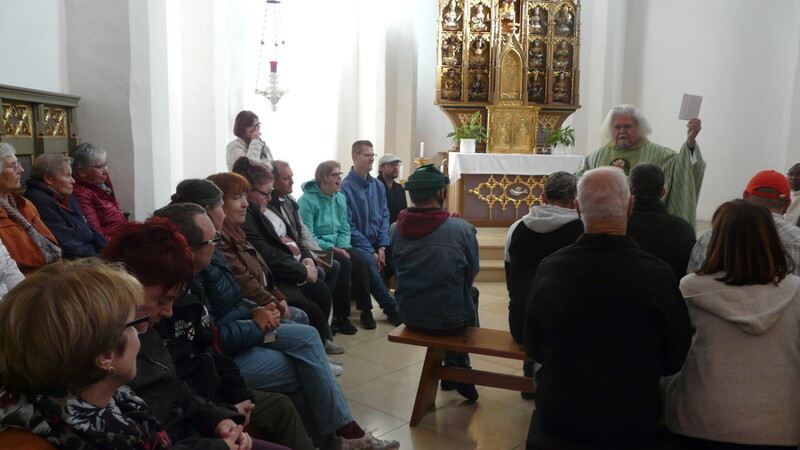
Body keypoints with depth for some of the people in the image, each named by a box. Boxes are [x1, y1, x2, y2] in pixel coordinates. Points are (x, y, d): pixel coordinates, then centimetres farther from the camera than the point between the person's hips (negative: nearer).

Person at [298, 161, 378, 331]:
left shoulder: (340, 198, 11)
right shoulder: (307, 200, -11)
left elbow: (345, 229, 10)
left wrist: (342, 246, -9)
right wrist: (332, 248, -21)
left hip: (337, 246, 6)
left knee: (359, 260, -20)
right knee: (343, 263, -29)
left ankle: (365, 311, -13)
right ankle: (340, 315, -17)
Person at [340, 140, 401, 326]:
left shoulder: (378, 186, 12)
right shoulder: (345, 187, -8)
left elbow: (385, 217, 10)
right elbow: (349, 226, -11)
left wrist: (382, 247, -5)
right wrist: (370, 251, -15)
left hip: (377, 243, 6)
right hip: (357, 245, -6)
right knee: (367, 261, -35)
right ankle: (392, 309, -28)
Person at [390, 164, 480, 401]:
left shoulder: (396, 229, -7)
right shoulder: (462, 229, -16)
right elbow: (472, 273, -2)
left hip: (409, 318, 4)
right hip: (450, 321, -4)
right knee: (471, 292, 31)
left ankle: (454, 368, 41)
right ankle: (459, 366, 34)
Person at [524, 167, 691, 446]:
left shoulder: (548, 269, -16)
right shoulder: (658, 275, -20)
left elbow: (533, 350, -1)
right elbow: (674, 359, -4)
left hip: (556, 415, 1)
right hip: (632, 423, -1)